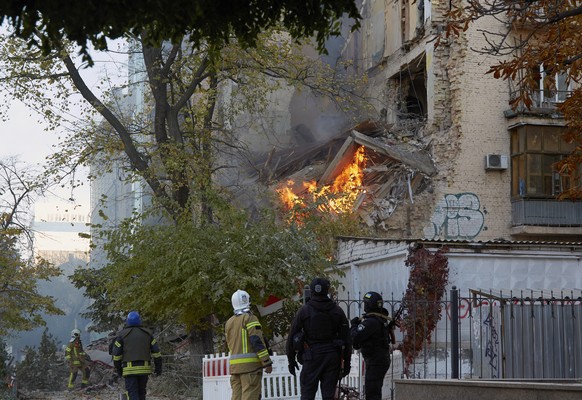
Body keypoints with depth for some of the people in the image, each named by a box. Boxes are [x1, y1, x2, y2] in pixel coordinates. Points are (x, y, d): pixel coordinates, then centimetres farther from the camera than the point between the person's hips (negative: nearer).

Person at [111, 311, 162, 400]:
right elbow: (156, 351, 4)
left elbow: (116, 354, -1)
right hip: (144, 369, 3)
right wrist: (158, 368, 9)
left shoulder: (122, 334, 0)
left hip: (130, 369, -3)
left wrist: (118, 369, 11)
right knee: (141, 393, 17)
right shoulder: (147, 333, 8)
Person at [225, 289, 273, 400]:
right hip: (250, 363, -7)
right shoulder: (250, 318, -7)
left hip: (234, 365, 7)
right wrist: (267, 362, -12)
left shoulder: (229, 322, 17)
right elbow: (258, 341, -14)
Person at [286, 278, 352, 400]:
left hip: (311, 357, -2)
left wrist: (291, 360, 8)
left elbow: (292, 336, 0)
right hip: (332, 357, 2)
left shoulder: (304, 310, -1)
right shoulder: (337, 311, 5)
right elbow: (347, 339, 5)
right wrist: (347, 362, 10)